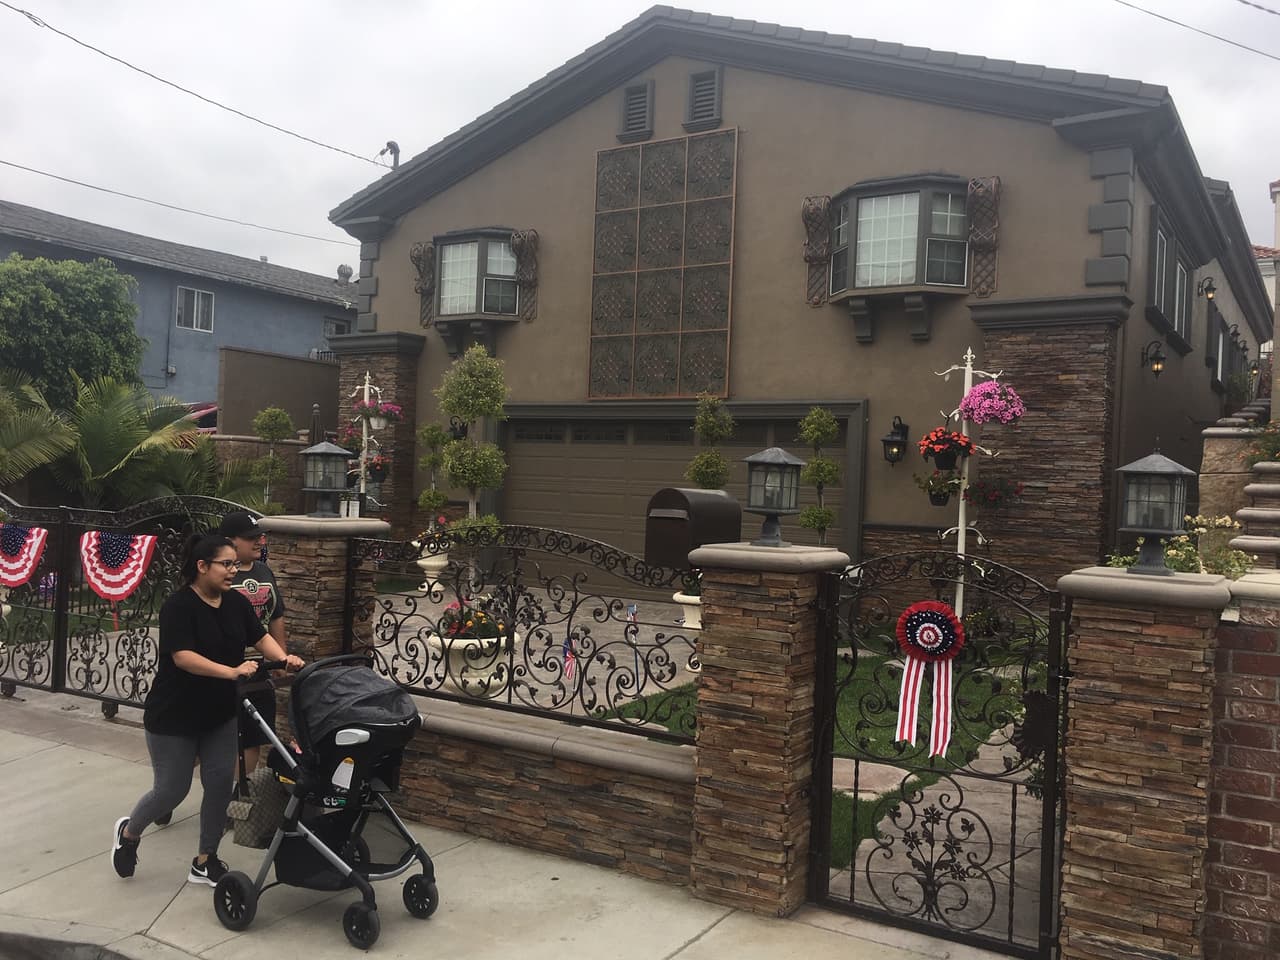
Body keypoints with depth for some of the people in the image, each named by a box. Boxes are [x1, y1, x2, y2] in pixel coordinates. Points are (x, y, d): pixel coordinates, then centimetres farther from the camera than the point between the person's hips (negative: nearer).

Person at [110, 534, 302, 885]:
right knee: (172, 789, 3)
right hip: (174, 716, -6)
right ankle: (128, 832, 33)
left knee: (220, 784, 4)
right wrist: (231, 671, -39)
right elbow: (182, 656, -29)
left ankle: (205, 861, 18)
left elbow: (261, 637, -3)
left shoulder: (237, 603, 0)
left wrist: (284, 659, -24)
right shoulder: (178, 606, -20)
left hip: (220, 714, 6)